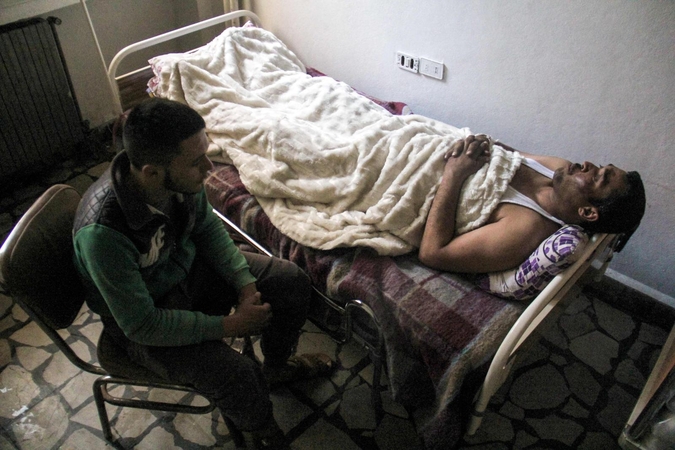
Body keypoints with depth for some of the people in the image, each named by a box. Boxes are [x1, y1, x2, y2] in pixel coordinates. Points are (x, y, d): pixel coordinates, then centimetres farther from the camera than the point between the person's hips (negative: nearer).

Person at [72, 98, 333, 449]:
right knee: (237, 377, -24)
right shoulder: (103, 233, -38)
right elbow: (142, 325, -29)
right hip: (141, 316, -6)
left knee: (292, 282, -1)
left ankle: (276, 367, 27)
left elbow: (207, 226, -1)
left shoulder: (180, 177, -21)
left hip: (187, 268, 6)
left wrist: (246, 284, -11)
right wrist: (229, 325, -24)